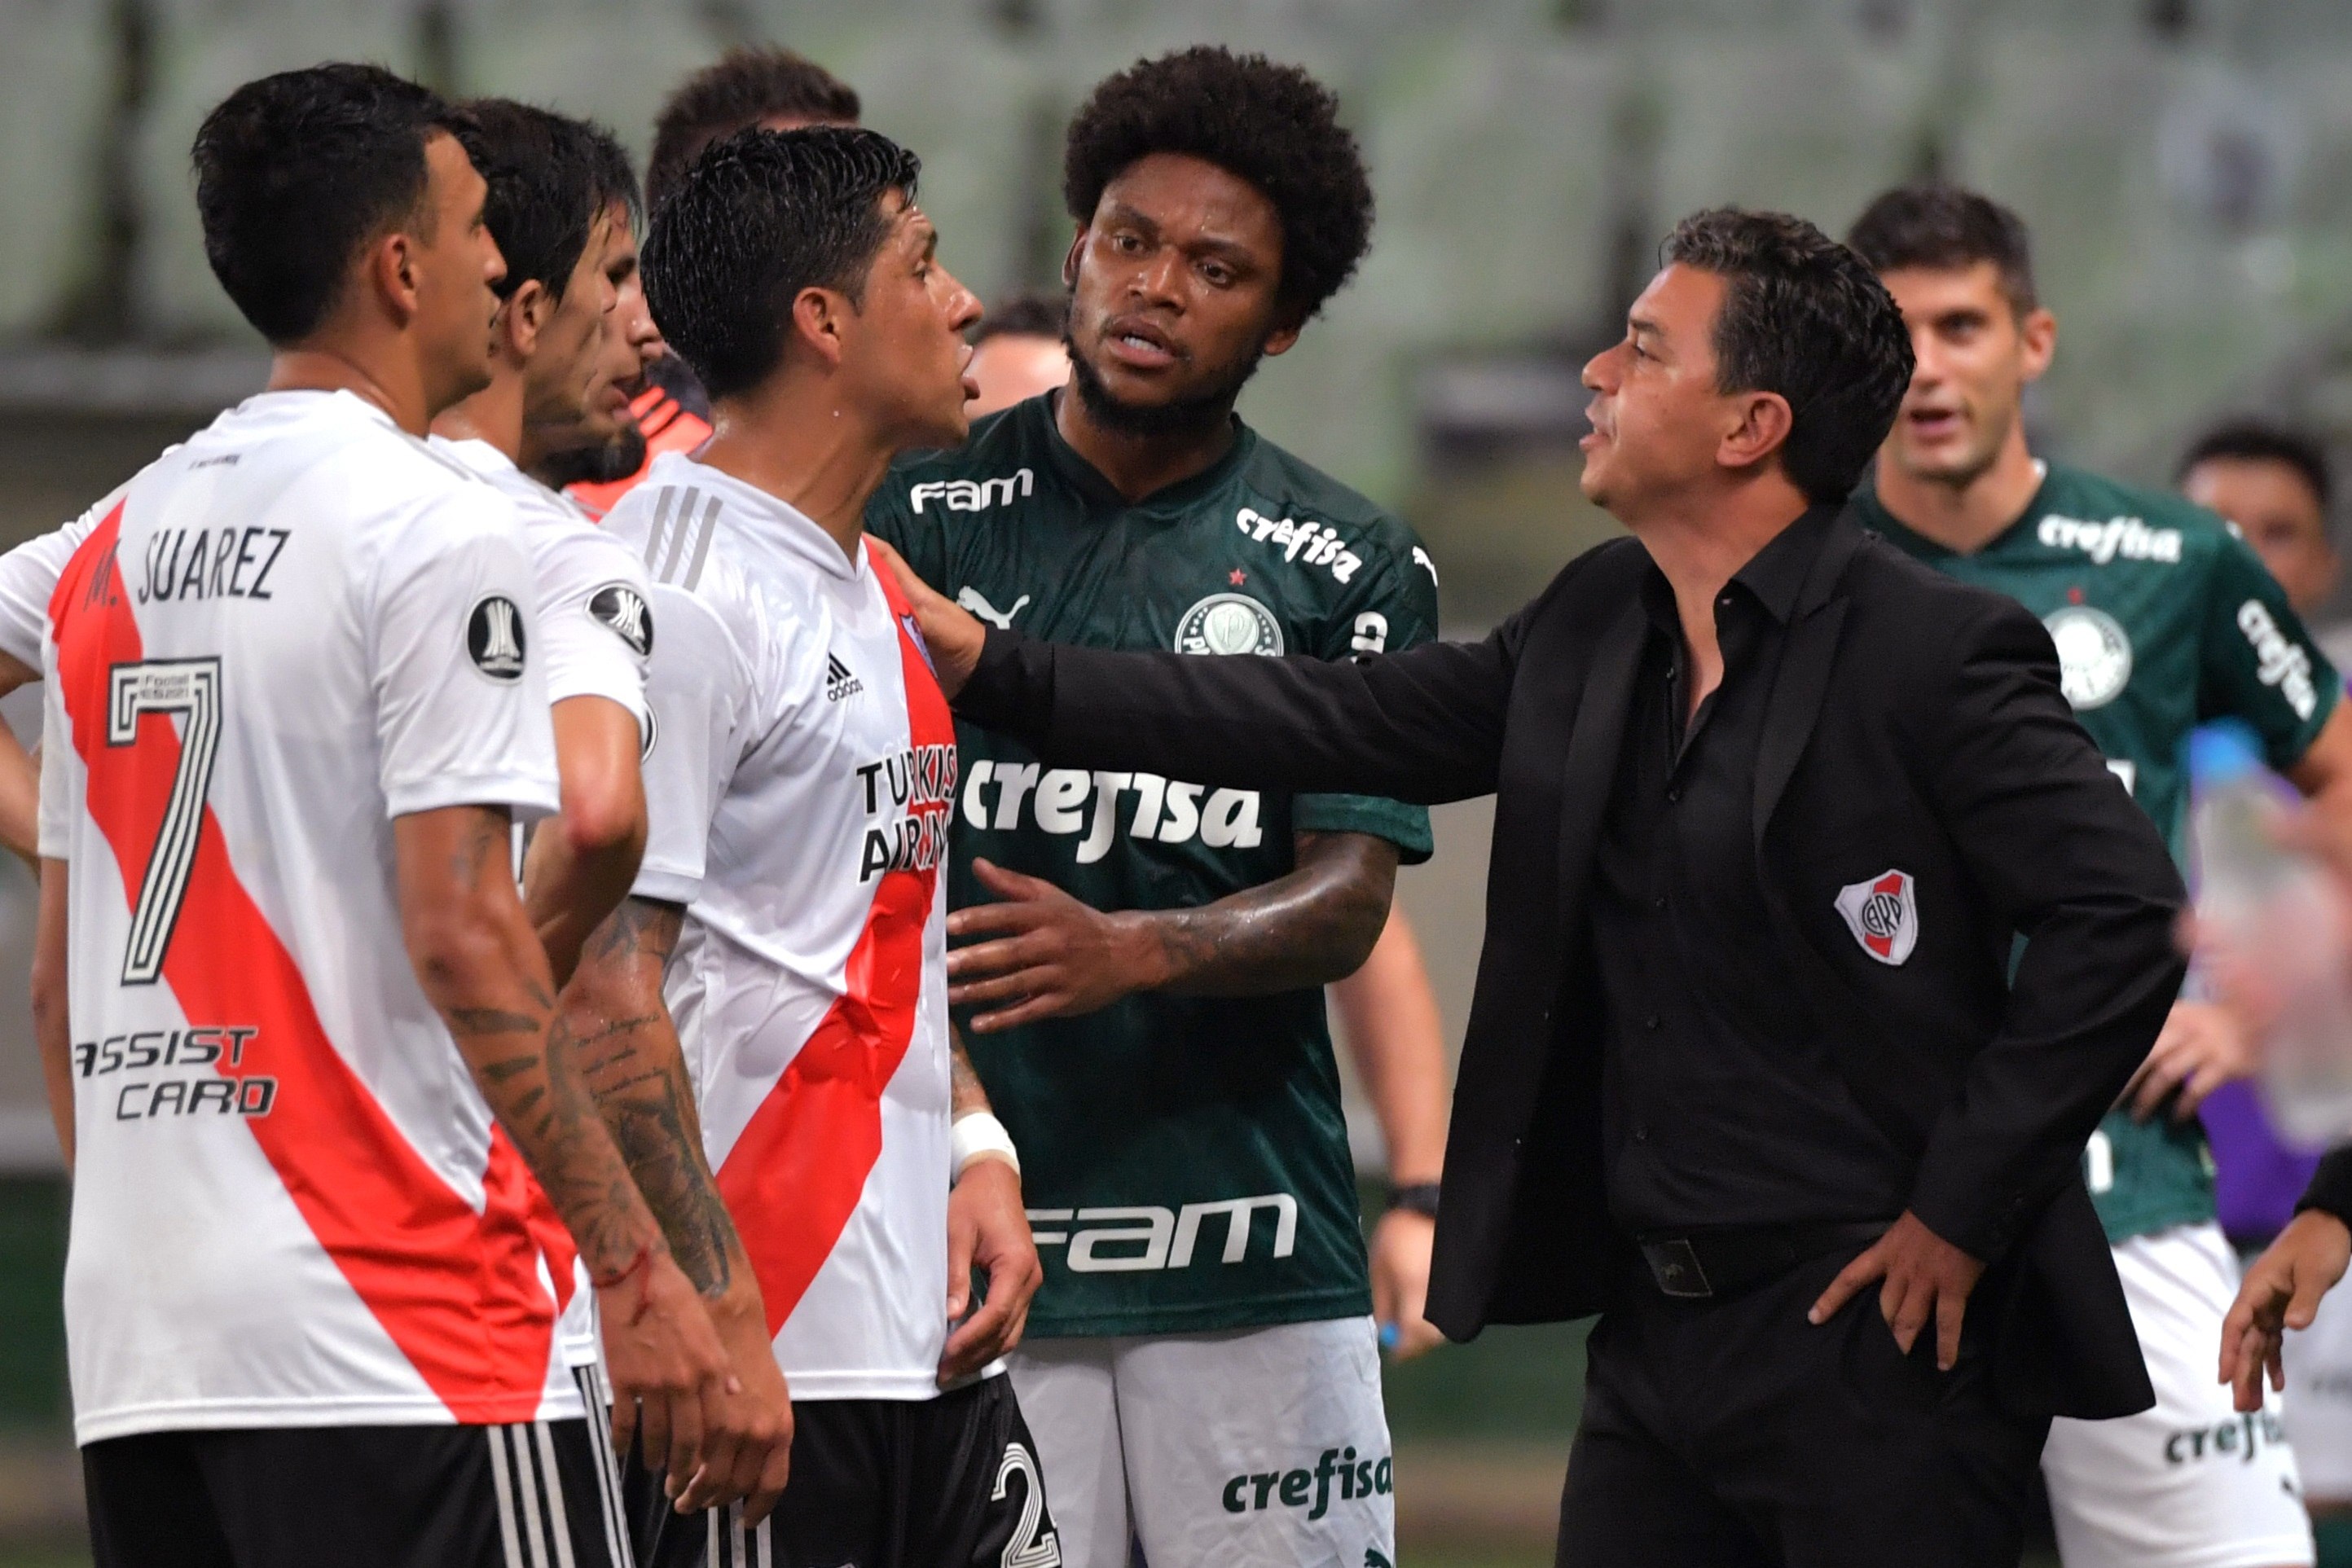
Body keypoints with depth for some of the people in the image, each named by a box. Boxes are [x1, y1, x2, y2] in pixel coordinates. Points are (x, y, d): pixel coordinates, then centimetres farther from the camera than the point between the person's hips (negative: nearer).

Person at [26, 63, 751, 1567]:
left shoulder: (116, 545, 15)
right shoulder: (439, 531, -8)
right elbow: (460, 930, -16)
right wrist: (635, 1262, -14)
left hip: (135, 1345, 8)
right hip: (391, 1324, -8)